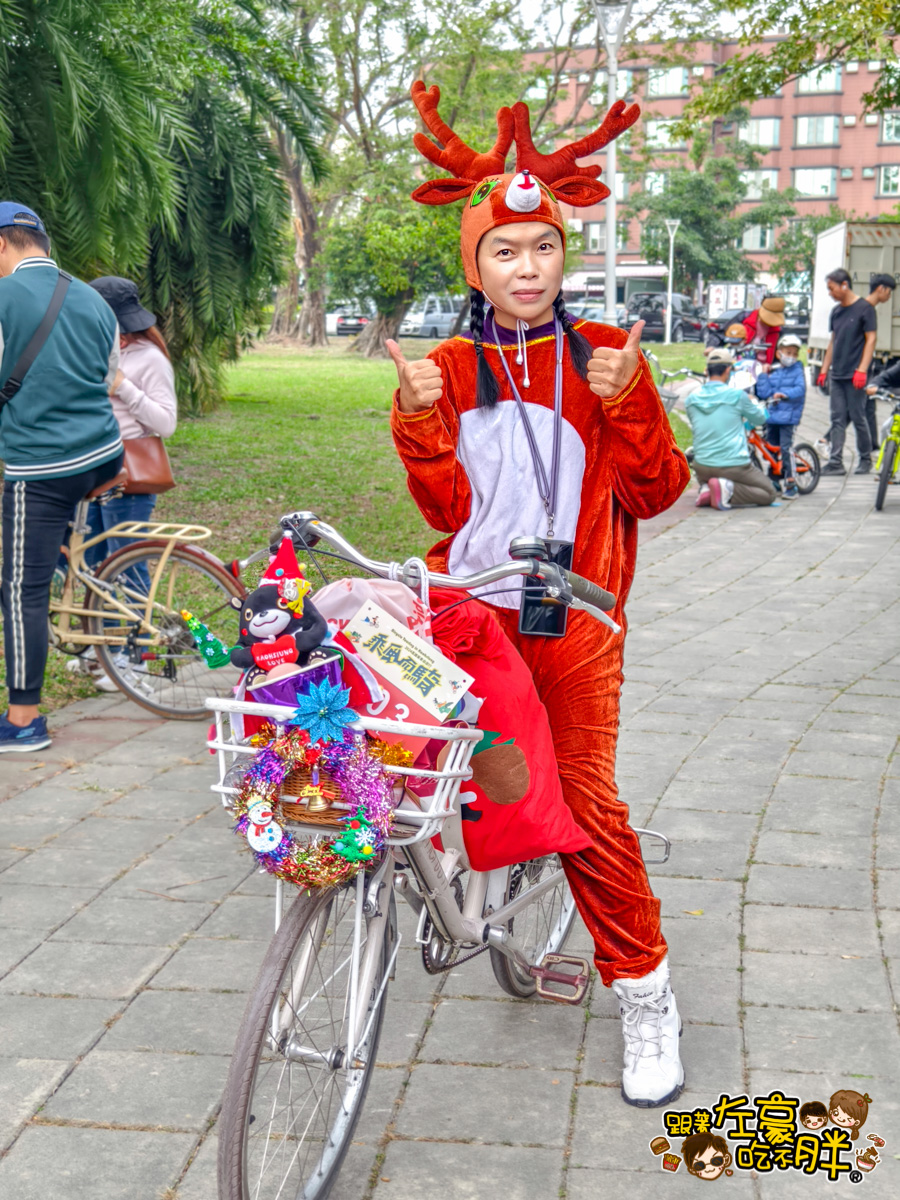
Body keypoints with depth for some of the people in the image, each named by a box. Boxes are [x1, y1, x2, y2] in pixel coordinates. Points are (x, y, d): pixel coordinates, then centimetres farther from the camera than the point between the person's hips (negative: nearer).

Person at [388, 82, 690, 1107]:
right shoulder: (449, 368, 8)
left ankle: (644, 995, 8)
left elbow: (655, 492, 0)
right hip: (463, 609, 3)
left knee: (586, 802, -7)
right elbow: (446, 505, 1)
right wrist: (418, 419, -12)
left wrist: (630, 401, -14)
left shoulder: (602, 359, 4)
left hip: (571, 618, -2)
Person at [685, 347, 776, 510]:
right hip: (734, 465, -5)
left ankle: (706, 489, 1)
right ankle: (729, 489, -13)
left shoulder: (691, 399, 2)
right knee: (769, 493, 13)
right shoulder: (737, 395, -10)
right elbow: (761, 418, 6)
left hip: (702, 467, 5)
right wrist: (753, 403, 31)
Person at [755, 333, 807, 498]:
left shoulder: (798, 371, 2)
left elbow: (800, 390, -13)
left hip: (788, 416, -5)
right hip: (772, 415, 6)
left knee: (786, 447, -14)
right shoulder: (773, 373, 14)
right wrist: (763, 375, 2)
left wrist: (785, 394, -27)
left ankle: (791, 484, -11)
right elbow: (764, 393, 5)